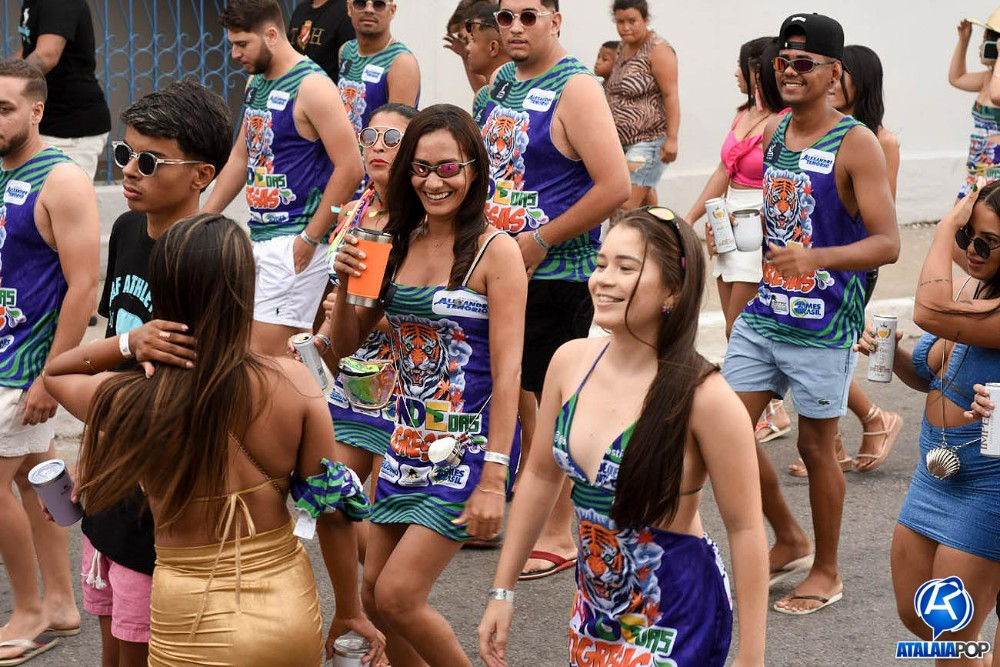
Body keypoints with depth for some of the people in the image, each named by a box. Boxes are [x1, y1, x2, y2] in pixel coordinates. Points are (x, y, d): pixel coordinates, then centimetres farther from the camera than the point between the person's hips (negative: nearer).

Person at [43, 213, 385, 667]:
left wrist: (125, 343, -8)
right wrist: (350, 610, 8)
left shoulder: (128, 403, -14)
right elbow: (334, 510, -6)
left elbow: (54, 371, 9)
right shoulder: (293, 383, -13)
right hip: (291, 611, 2)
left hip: (193, 629, -2)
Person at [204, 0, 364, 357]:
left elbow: (350, 168, -18)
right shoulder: (255, 83, 14)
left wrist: (310, 238, -16)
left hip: (295, 241, -9)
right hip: (258, 235, 9)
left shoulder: (311, 87, -13)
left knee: (268, 354, -12)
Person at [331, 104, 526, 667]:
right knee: (375, 597, 9)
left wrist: (494, 479, -20)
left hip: (471, 448, -7)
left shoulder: (495, 250, -12)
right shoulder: (399, 244, 7)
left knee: (397, 596, -11)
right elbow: (347, 344, 12)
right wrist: (347, 282, -7)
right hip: (410, 442, 7)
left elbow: (507, 372, -15)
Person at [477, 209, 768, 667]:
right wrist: (503, 591, 11)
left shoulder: (702, 397, -21)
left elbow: (745, 529, -15)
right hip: (595, 604, 6)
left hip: (676, 614, -6)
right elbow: (541, 477, 8)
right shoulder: (571, 362, -4)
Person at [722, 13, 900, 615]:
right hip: (763, 313, 7)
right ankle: (790, 540, 27)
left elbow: (888, 244, -20)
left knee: (816, 444, 4)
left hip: (823, 323, -6)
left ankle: (826, 571, 23)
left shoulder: (856, 145, -14)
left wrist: (816, 257, -34)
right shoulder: (772, 131, 8)